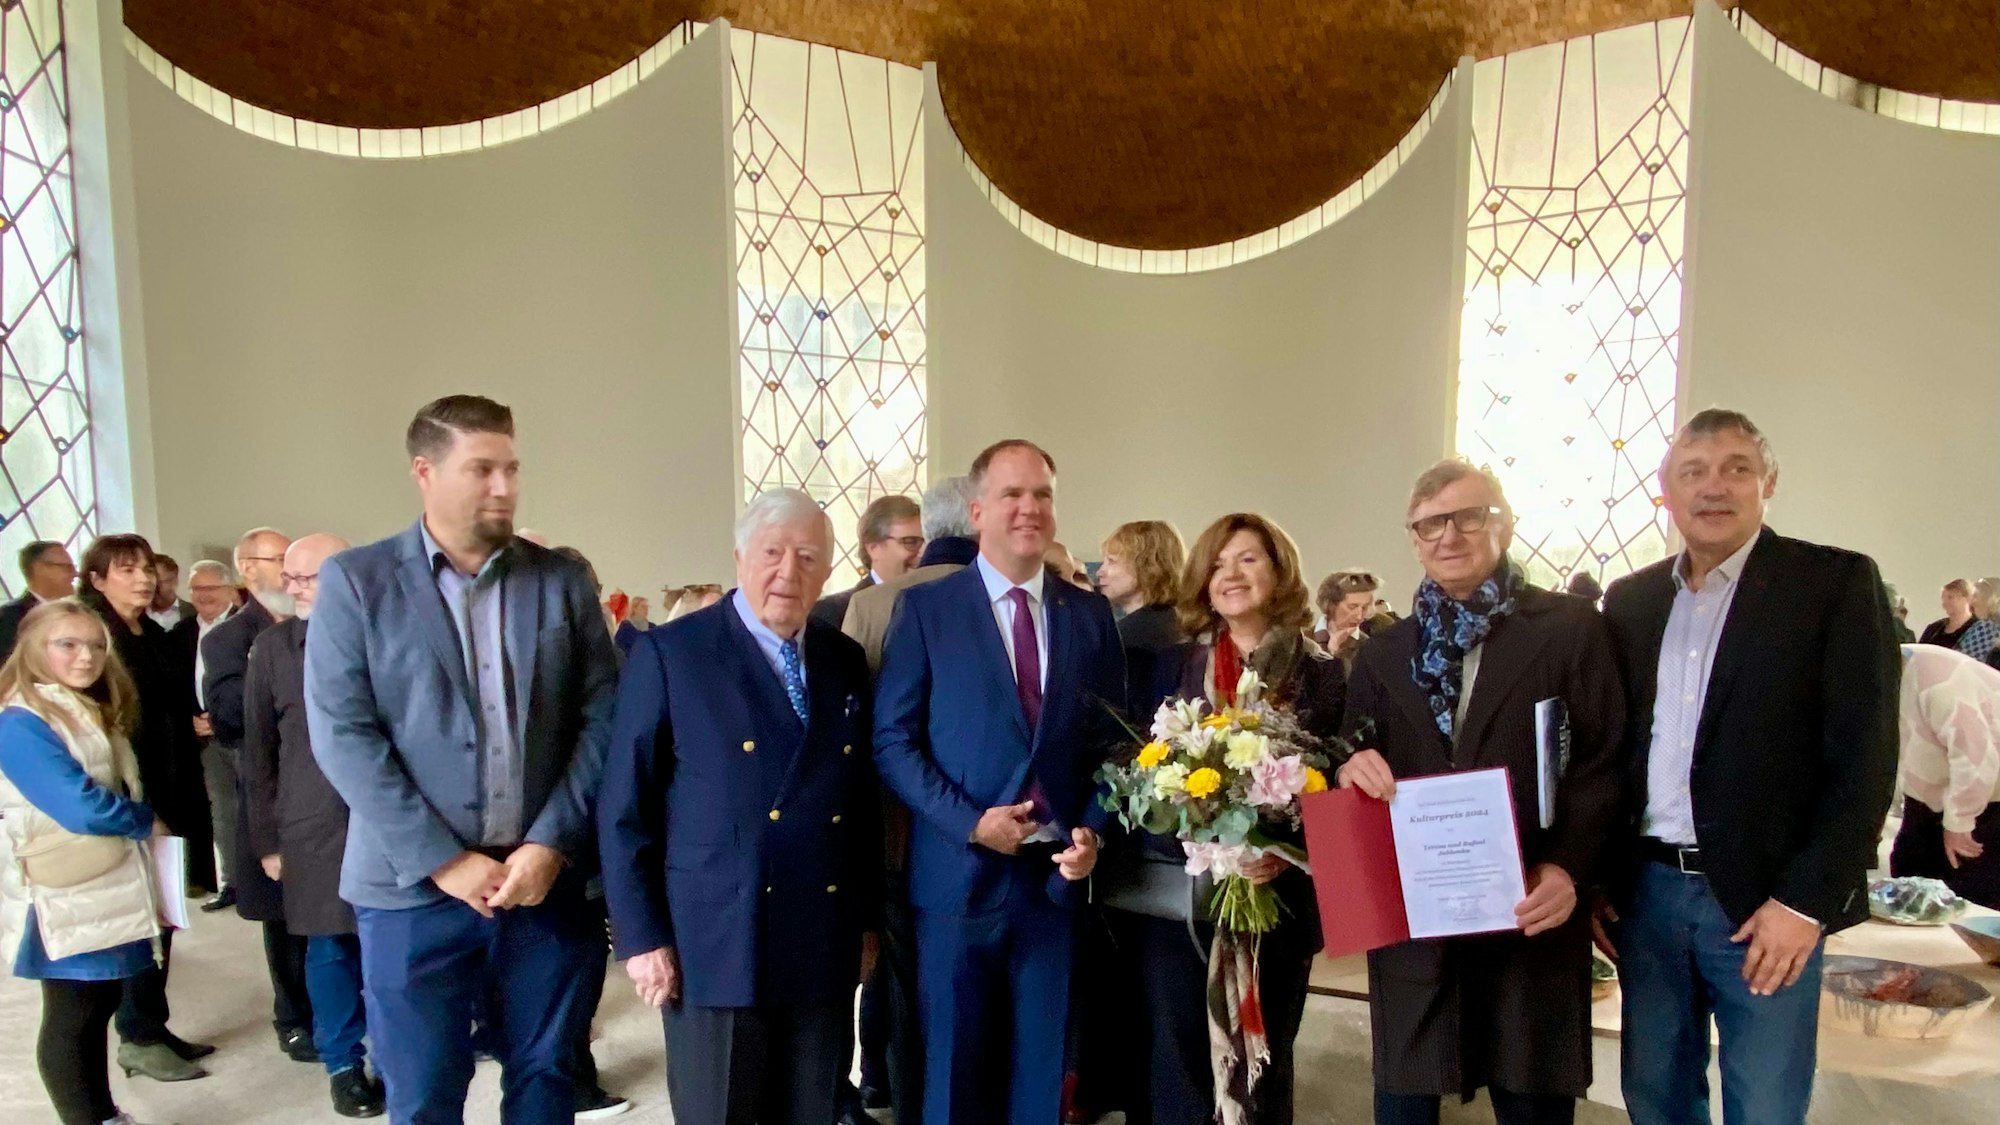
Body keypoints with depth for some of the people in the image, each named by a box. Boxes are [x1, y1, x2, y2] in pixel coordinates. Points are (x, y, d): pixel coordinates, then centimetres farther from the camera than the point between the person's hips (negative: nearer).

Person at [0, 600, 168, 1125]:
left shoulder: (95, 714, 11)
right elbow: (82, 807, -24)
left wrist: (144, 825, -3)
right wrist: (147, 822, -8)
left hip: (109, 889, 8)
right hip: (65, 898, -8)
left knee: (100, 1006, 16)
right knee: (71, 1016, 4)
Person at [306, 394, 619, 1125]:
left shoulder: (562, 580, 4)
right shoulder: (355, 580, -1)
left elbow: (603, 717, 0)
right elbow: (341, 735, -7)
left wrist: (551, 845, -9)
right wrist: (443, 861, -11)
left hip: (546, 877, 2)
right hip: (413, 888, -1)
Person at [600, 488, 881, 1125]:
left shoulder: (846, 661, 8)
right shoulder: (670, 653, -5)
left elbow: (863, 799, 12)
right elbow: (624, 808, -6)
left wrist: (867, 919, 10)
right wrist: (640, 936, -8)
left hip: (824, 947, 4)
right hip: (714, 947, -4)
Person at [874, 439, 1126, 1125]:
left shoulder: (1090, 614, 6)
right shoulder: (925, 608, -3)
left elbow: (1113, 740, 8)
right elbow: (892, 741, -5)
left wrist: (1092, 830, -8)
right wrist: (970, 823, -15)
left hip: (1056, 876, 3)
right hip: (958, 875, -2)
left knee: (1041, 1068, 16)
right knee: (954, 1069, 13)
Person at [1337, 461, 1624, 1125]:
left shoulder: (1570, 628, 1)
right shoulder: (1383, 654, 11)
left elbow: (1605, 763, -4)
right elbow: (1358, 764, 12)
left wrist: (1569, 868, -16)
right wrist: (1353, 769, -12)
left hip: (1530, 914, -2)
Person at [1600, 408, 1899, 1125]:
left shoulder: (1836, 582, -4)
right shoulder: (1629, 599, 8)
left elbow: (1864, 756, -8)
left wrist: (1806, 900, -13)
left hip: (1766, 895, -4)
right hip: (1645, 889, 4)